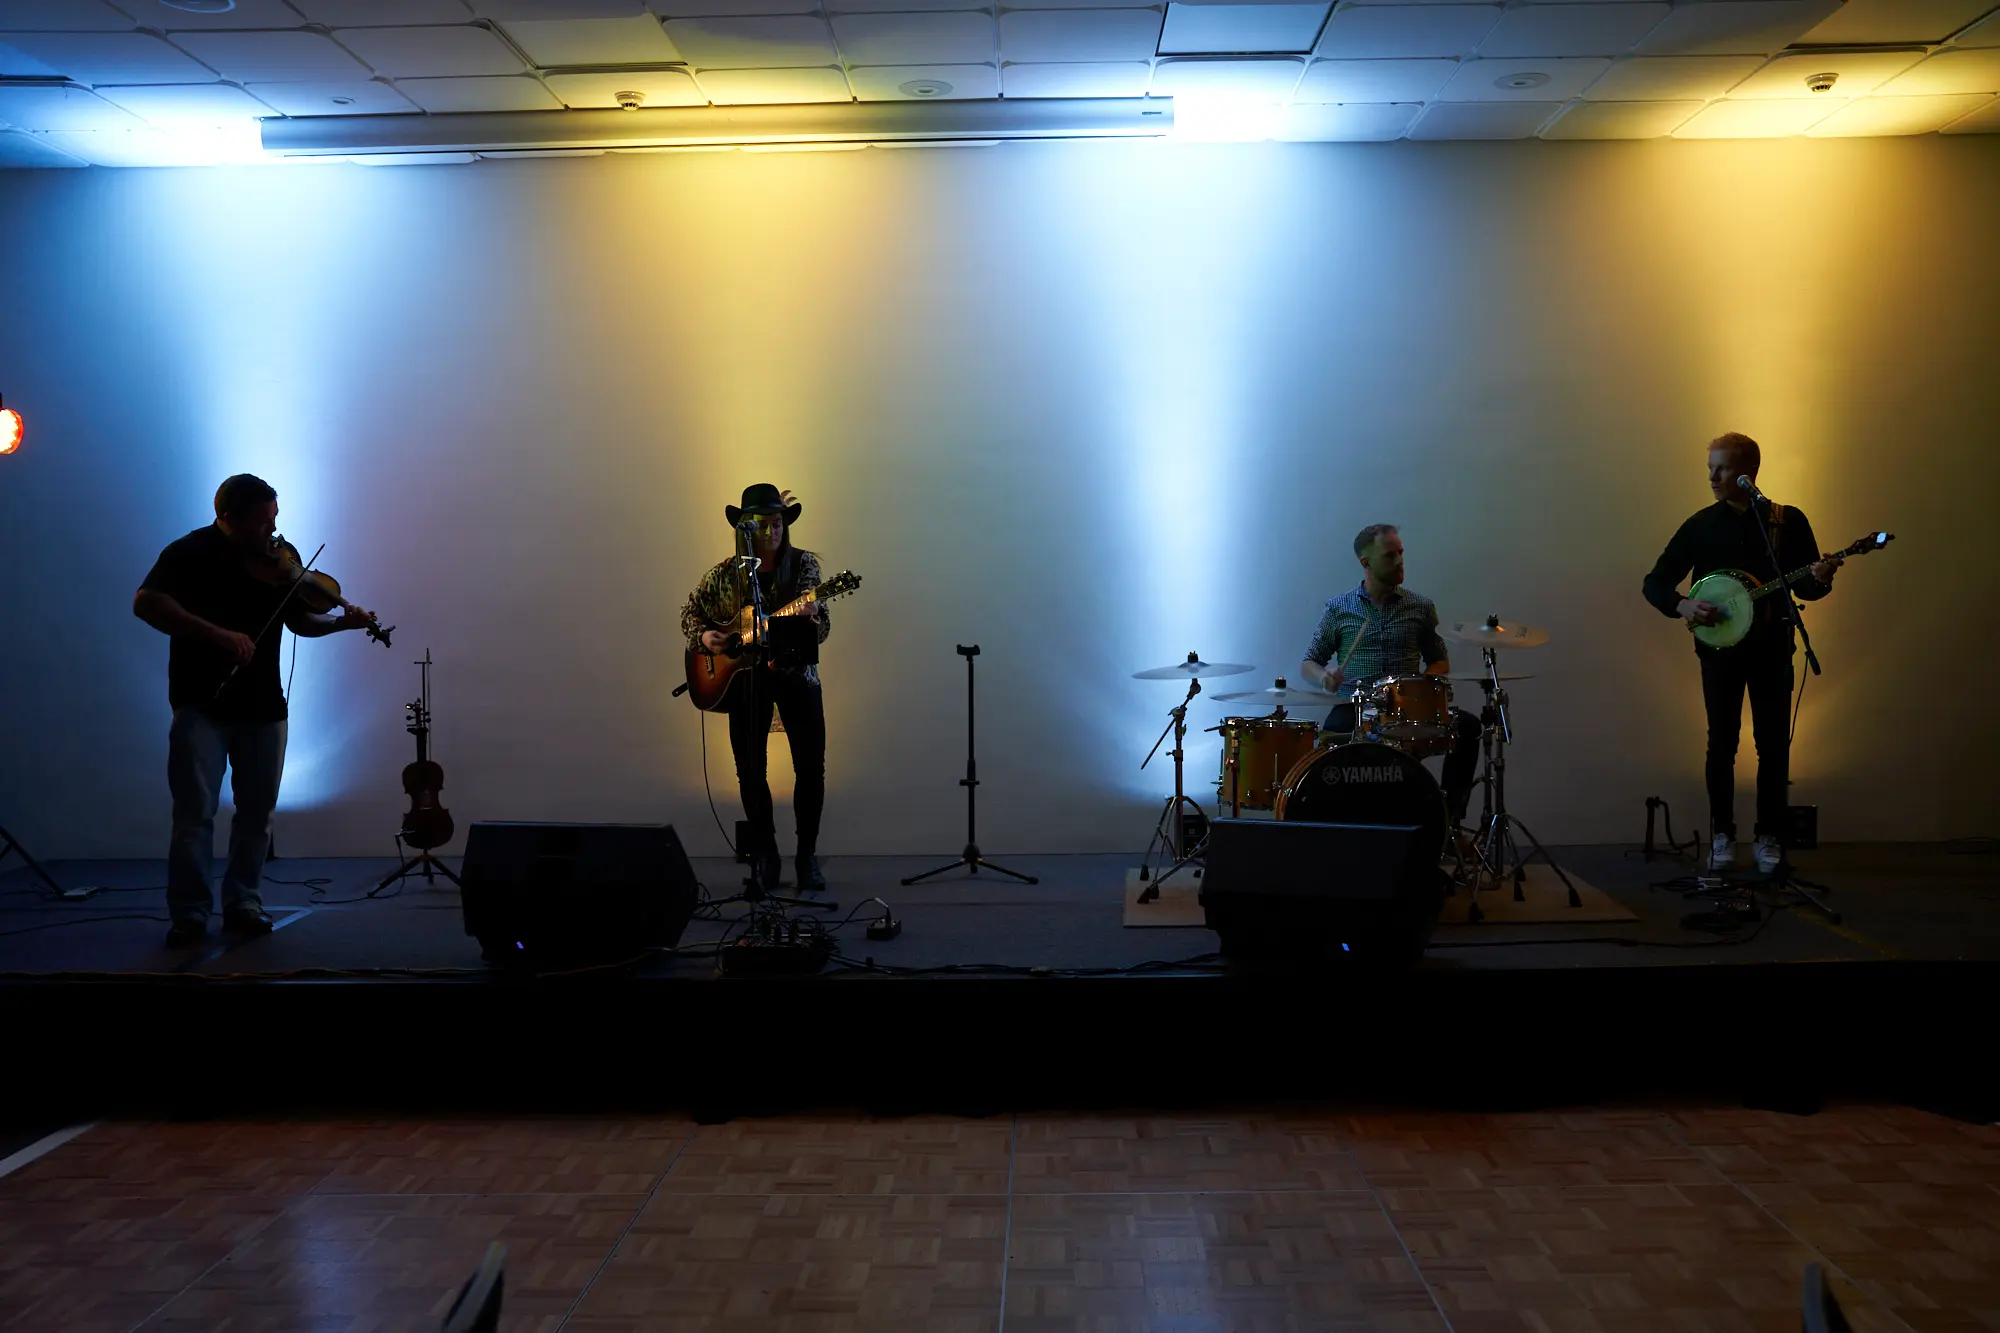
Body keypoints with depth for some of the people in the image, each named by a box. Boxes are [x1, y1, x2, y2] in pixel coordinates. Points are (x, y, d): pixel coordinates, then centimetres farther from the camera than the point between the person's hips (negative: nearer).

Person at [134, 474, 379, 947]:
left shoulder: (276, 561, 5)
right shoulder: (189, 554, -8)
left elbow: (300, 621, 10)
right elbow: (146, 603, -20)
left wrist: (341, 622, -11)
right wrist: (219, 634, -28)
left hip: (263, 706, 4)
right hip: (202, 704, -4)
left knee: (257, 810, 8)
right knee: (195, 813, -5)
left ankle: (243, 903, 20)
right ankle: (189, 913, 5)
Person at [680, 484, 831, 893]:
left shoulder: (804, 564, -5)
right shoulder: (724, 574, -3)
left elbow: (822, 628, -10)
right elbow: (690, 612, 10)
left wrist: (811, 619, -33)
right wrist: (703, 635, -10)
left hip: (796, 673, -1)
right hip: (745, 675, 1)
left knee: (811, 767, -4)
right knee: (750, 770, 2)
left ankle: (807, 855, 12)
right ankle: (765, 855, 19)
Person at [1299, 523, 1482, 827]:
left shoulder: (1421, 607, 8)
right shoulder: (1338, 608, 4)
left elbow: (1440, 663, 15)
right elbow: (1308, 664, 9)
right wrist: (1324, 676, -15)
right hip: (1354, 706, -2)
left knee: (1467, 725, -23)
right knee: (1331, 734, -36)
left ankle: (1451, 817, -12)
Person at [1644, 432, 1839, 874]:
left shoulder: (1789, 521, 1)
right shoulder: (1700, 525, 1)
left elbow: (1805, 588, 4)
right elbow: (1654, 583, 2)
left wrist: (1819, 580, -18)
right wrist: (1683, 606, -17)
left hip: (1771, 647, 0)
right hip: (1719, 649, 0)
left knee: (1774, 746, 2)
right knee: (1721, 745, 2)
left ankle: (1769, 837, 14)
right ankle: (1722, 834, 13)